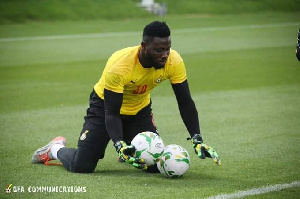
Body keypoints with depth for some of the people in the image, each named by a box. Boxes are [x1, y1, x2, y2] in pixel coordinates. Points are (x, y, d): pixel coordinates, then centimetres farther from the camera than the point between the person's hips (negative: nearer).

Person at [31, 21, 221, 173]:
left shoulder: (173, 62, -26)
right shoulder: (120, 66, -37)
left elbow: (186, 103, -16)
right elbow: (111, 113, -32)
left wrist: (197, 139, -26)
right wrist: (120, 145, -48)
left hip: (140, 109, 4)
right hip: (105, 105, -4)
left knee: (156, 165, -9)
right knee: (82, 166, -15)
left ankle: (130, 153, 25)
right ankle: (56, 149, 20)